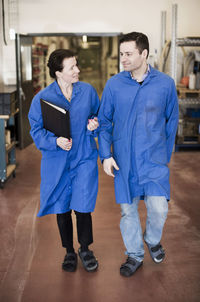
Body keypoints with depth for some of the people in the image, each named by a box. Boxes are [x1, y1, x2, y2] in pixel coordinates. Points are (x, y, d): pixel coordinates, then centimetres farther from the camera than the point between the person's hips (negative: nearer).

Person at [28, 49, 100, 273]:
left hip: (84, 158, 0)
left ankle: (85, 249, 26)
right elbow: (36, 131, -4)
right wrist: (55, 142, -21)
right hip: (57, 162, 0)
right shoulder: (42, 98, -8)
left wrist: (94, 124, -9)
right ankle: (69, 252, 34)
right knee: (62, 209, 11)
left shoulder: (88, 91, -2)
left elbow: (98, 116, 13)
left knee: (82, 207, -1)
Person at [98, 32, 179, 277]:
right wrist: (106, 155, -5)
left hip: (154, 159, -1)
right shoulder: (114, 84, -2)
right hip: (123, 160, 1)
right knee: (127, 210, 10)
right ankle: (134, 255, 33)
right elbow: (104, 122, 4)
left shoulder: (165, 84, -4)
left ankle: (153, 240, 29)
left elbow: (171, 122, 6)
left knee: (159, 209, -6)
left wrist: (165, 154, 8)